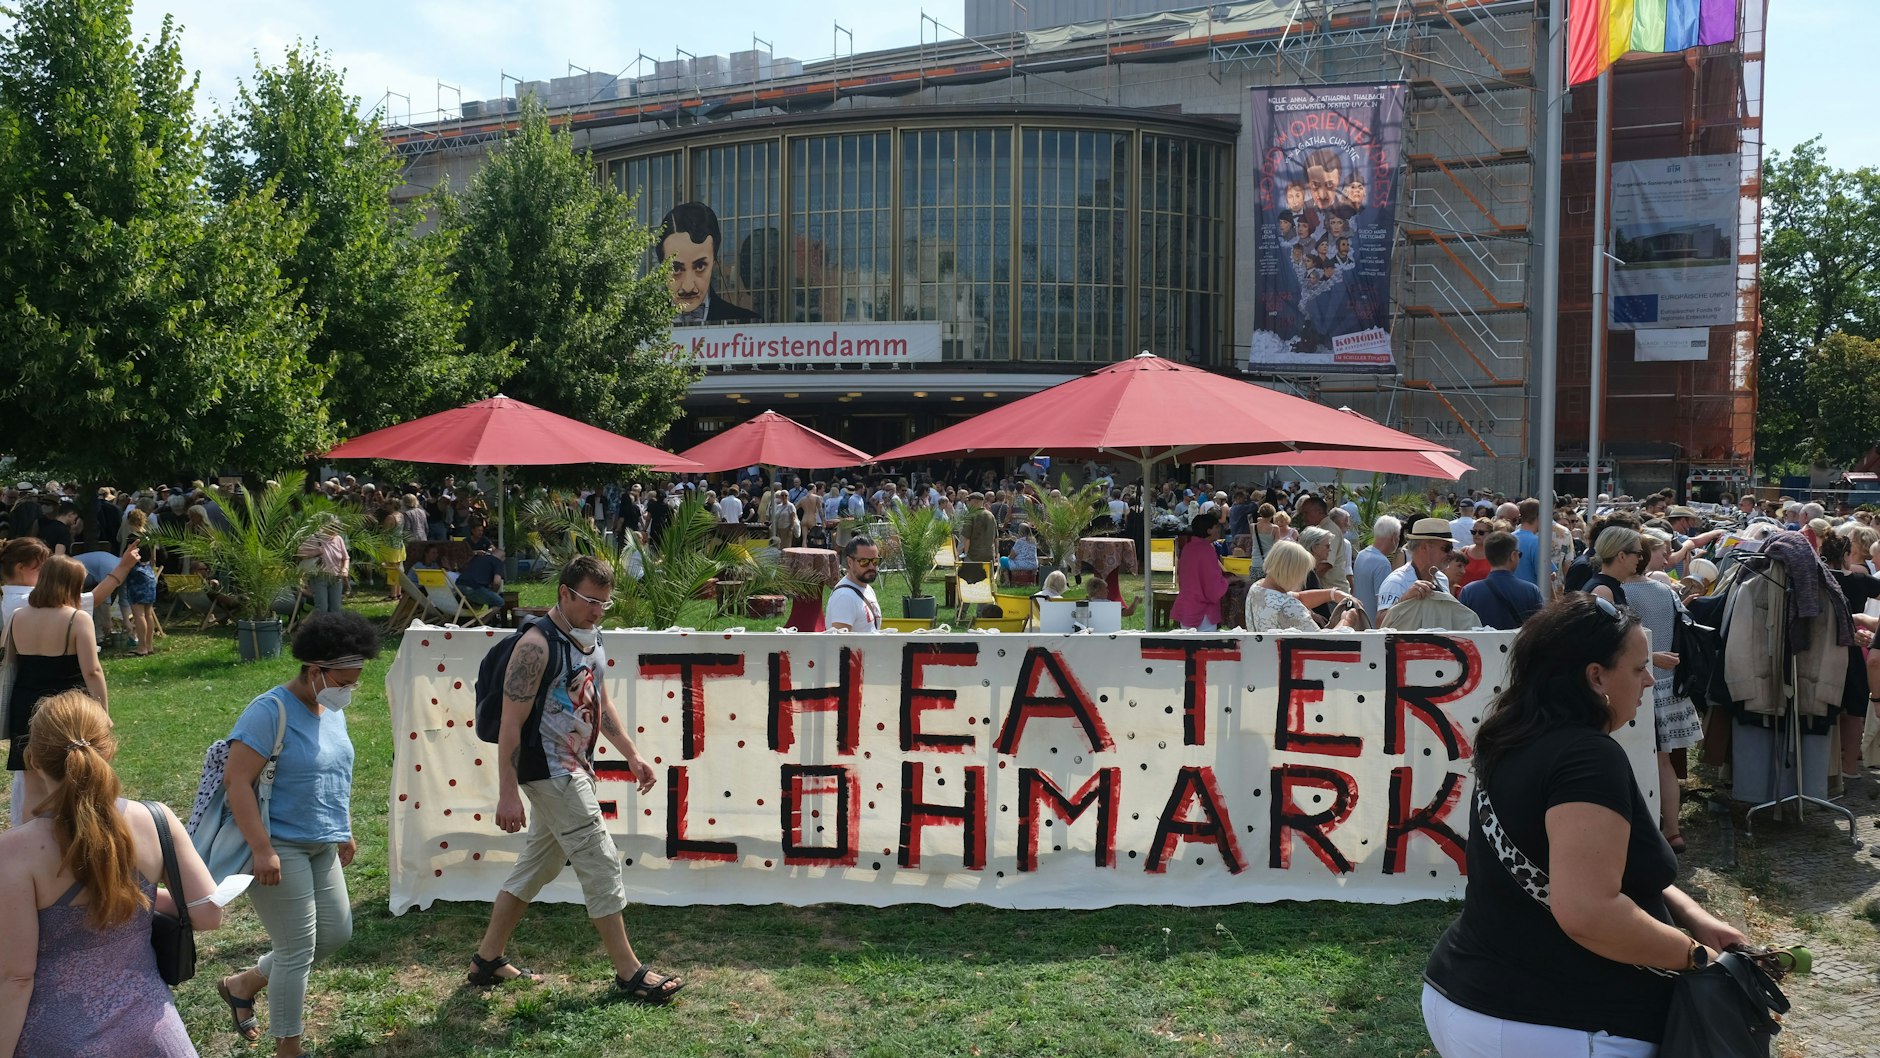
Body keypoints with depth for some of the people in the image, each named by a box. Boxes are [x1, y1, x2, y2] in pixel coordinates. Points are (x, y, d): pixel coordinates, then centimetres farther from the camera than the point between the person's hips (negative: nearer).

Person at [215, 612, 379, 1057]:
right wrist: (262, 849, -26)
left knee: (336, 933, 13)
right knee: (298, 951, -1)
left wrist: (344, 832, 22)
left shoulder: (332, 712, 9)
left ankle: (242, 984, 31)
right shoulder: (270, 711, -18)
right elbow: (237, 780, -23)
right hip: (280, 849, -9)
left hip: (321, 847, 9)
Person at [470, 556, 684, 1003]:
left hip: (573, 770, 9)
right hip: (549, 773, -9)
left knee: (538, 865, 16)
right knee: (602, 866, -5)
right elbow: (511, 723, -20)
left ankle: (487, 960, 28)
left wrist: (631, 754, 16)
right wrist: (507, 794, -21)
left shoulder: (592, 638, 9)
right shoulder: (537, 645, -19)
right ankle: (629, 973, 5)